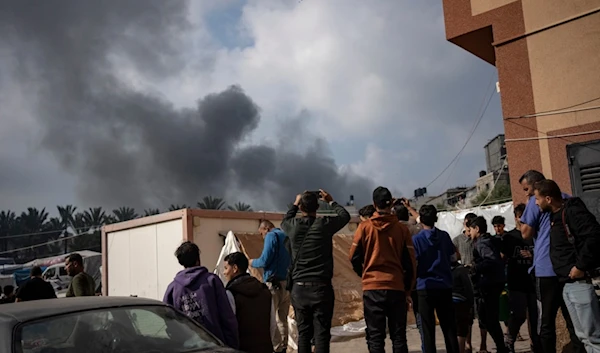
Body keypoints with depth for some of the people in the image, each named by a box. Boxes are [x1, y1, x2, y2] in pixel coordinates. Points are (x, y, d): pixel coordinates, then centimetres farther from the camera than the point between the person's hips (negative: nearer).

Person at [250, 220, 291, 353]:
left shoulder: (272, 236, -8)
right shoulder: (286, 236, 16)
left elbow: (265, 261, -15)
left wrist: (253, 262, 5)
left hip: (274, 283, -8)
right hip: (287, 282, 8)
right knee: (282, 318, 13)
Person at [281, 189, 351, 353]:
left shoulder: (293, 226, 0)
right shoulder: (325, 224, -6)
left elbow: (284, 221, 25)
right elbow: (345, 215, 13)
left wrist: (295, 204, 35)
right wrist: (331, 201, 24)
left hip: (299, 287, 3)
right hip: (321, 286, -2)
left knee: (303, 332, 9)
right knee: (321, 332, -1)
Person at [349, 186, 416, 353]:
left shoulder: (364, 227, -3)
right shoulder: (402, 229, 0)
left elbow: (354, 258, 2)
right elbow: (410, 263, 2)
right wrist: (408, 290, 13)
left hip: (372, 287, -1)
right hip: (396, 288, 1)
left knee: (375, 336, 5)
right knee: (398, 336, 10)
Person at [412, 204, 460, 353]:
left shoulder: (416, 239, -9)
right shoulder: (444, 236, 3)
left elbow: (414, 265, -13)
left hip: (426, 287, -3)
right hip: (445, 286, 3)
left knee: (428, 329, 3)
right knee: (449, 327, 11)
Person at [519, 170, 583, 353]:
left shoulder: (536, 201, -4)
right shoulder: (566, 198, 16)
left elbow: (526, 233, -7)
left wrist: (526, 214, 4)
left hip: (547, 268, -6)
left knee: (546, 320, 0)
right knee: (573, 318, 9)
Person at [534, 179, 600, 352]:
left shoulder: (572, 211, -13)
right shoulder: (556, 216, 16)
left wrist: (581, 266, -24)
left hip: (581, 282, -10)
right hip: (568, 285, 10)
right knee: (584, 335, 14)